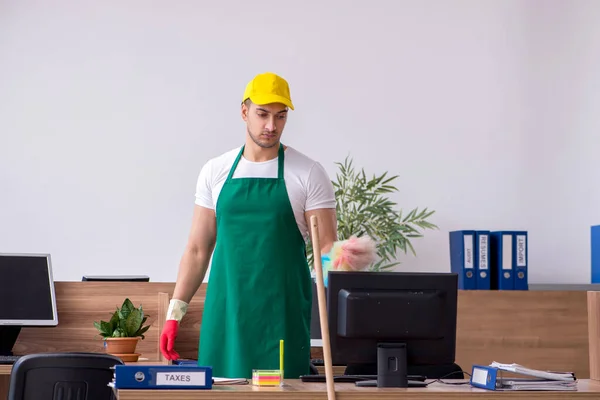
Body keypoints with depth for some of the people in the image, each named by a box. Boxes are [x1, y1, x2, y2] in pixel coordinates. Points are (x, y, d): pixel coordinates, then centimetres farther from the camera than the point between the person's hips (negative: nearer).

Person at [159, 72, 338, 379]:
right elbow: (198, 249, 10)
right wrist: (174, 313, 4)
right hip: (225, 312, 2)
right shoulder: (215, 171, 8)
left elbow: (326, 248, -3)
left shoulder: (308, 174, -1)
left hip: (283, 315, -2)